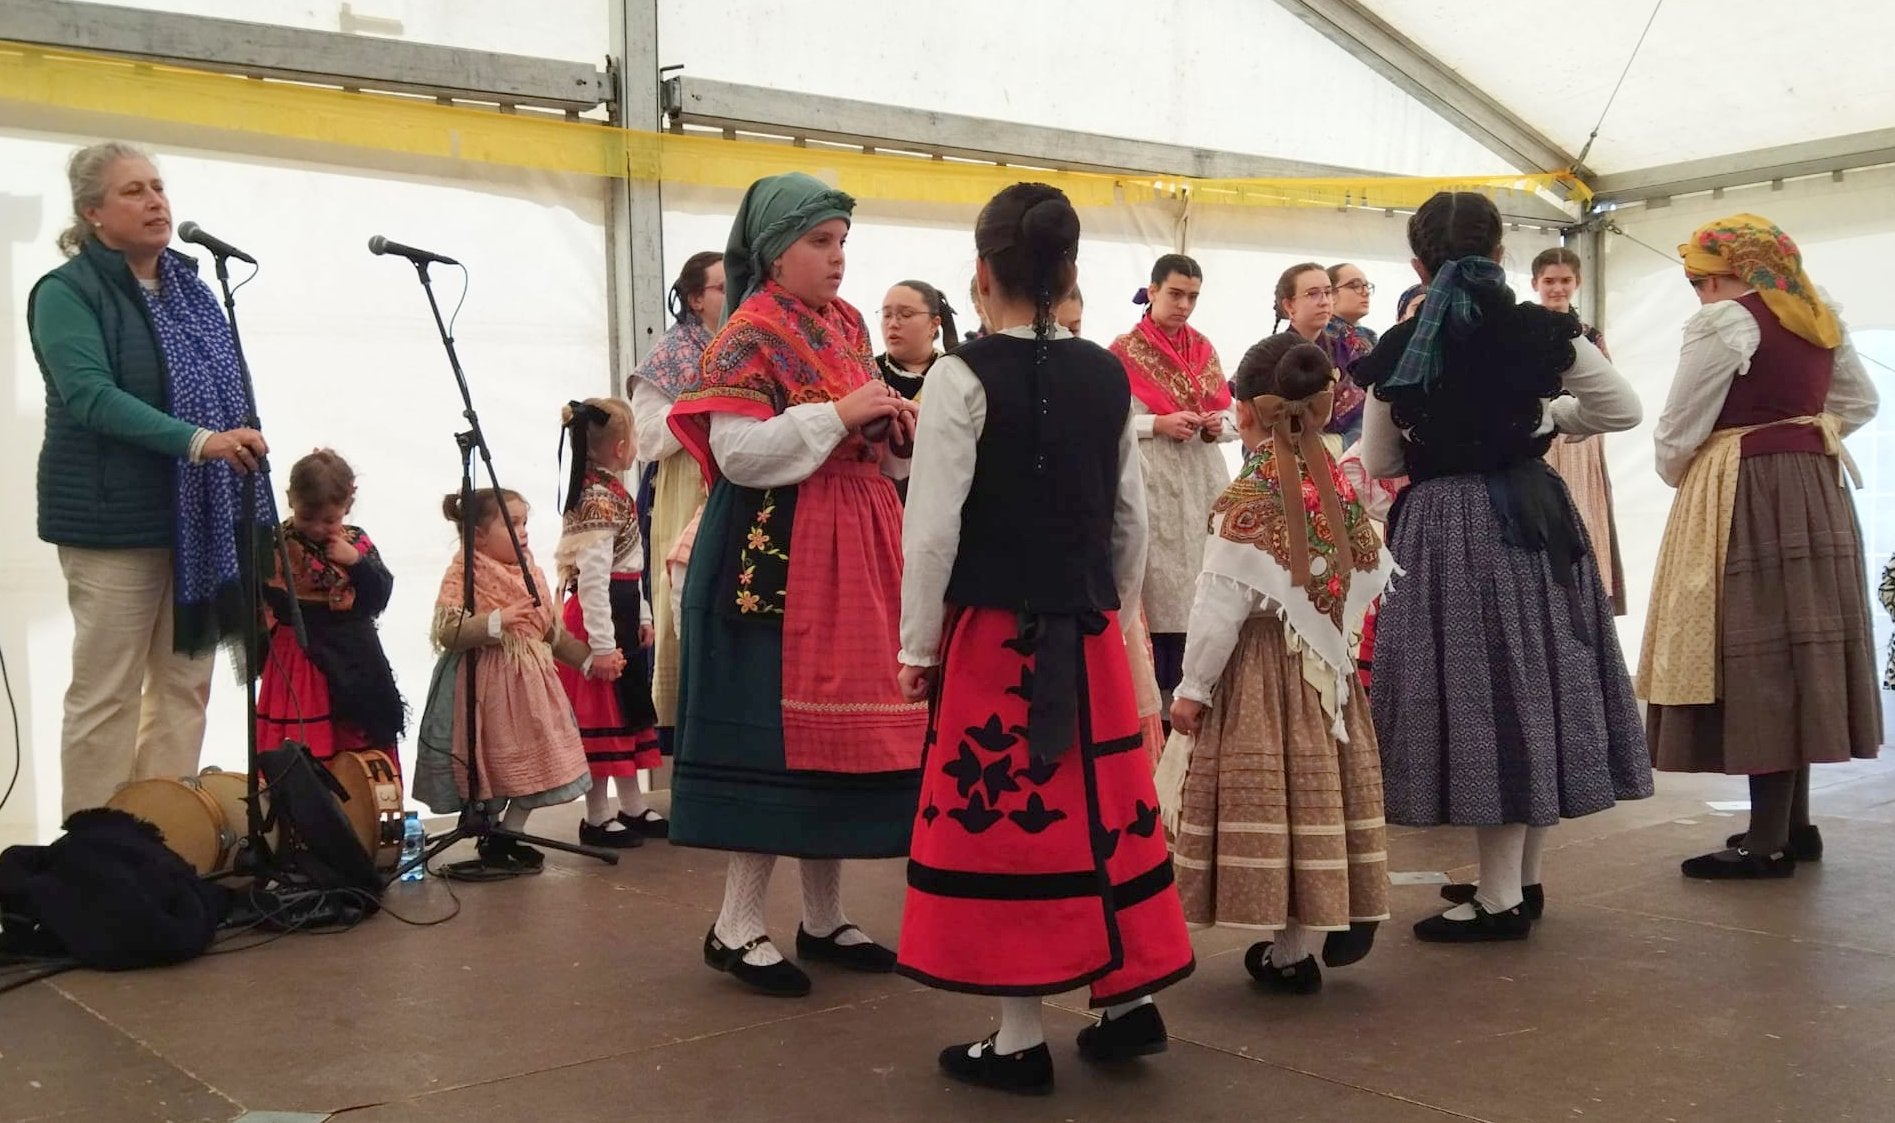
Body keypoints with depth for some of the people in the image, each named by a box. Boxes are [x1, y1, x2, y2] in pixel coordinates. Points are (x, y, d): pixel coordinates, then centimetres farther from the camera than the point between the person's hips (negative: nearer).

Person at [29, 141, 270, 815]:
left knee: (186, 688, 8)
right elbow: (91, 396, -19)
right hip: (115, 521, -6)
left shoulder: (188, 286, 14)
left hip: (199, 519, 6)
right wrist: (197, 441, -29)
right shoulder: (66, 293, -6)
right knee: (107, 695, -3)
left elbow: (232, 388, 20)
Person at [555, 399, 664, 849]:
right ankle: (597, 818, 8)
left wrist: (642, 615, 20)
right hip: (600, 611, -11)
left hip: (623, 608, 11)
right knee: (603, 711, -2)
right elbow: (592, 576, -24)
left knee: (632, 705, 16)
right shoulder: (599, 498, -19)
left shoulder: (609, 490, 13)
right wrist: (602, 643, -25)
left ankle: (633, 808, 26)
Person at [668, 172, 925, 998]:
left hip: (855, 557, 8)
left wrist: (897, 430, -1)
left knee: (841, 727, 9)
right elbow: (740, 452, -20)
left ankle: (824, 919, 19)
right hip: (777, 560, -8)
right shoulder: (748, 338, -9)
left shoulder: (847, 326, 15)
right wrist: (838, 415, -20)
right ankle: (736, 925, 6)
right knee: (774, 730, -5)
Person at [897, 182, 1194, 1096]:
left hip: (991, 635, -5)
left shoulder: (964, 377, -12)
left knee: (1005, 821, 2)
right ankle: (1130, 996, 22)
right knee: (1102, 809, 14)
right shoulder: (1107, 376, 5)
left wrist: (917, 646, -5)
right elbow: (1131, 517, 9)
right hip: (1088, 635, 5)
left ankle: (1021, 1040, 9)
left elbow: (934, 527, -13)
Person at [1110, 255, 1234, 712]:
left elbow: (1233, 419, 15)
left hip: (1203, 481, 5)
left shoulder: (1204, 350, 13)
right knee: (1157, 589, -4)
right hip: (1151, 485, -4)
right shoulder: (1126, 351, -1)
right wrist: (1159, 424, -17)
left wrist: (1217, 425, -6)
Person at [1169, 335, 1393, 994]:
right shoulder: (1337, 487, 2)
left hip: (1261, 665, -6)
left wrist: (1193, 687, -10)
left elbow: (1221, 605, -17)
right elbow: (1371, 575, 8)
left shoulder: (1245, 501, -15)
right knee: (1321, 786, 17)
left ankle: (1290, 953, 8)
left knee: (1273, 794, 2)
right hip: (1326, 665, 6)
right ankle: (1348, 913, 23)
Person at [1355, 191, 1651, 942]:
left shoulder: (1397, 350, -3)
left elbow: (1378, 463, 6)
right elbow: (1623, 409, 8)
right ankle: (1522, 878, 24)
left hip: (1437, 528, -2)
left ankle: (1501, 897, 5)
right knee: (1534, 682, 12)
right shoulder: (1542, 332, -2)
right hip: (1530, 516, 2)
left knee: (1474, 690, 2)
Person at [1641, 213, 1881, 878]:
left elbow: (1679, 427, -9)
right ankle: (1794, 823, 19)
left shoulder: (1724, 321, -12)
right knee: (1794, 647, 12)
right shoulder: (1819, 316, 13)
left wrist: (1679, 476, 9)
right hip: (1815, 491, 9)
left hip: (1746, 497, -8)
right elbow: (1860, 403, 24)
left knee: (1756, 654, -7)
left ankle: (1768, 841, -4)